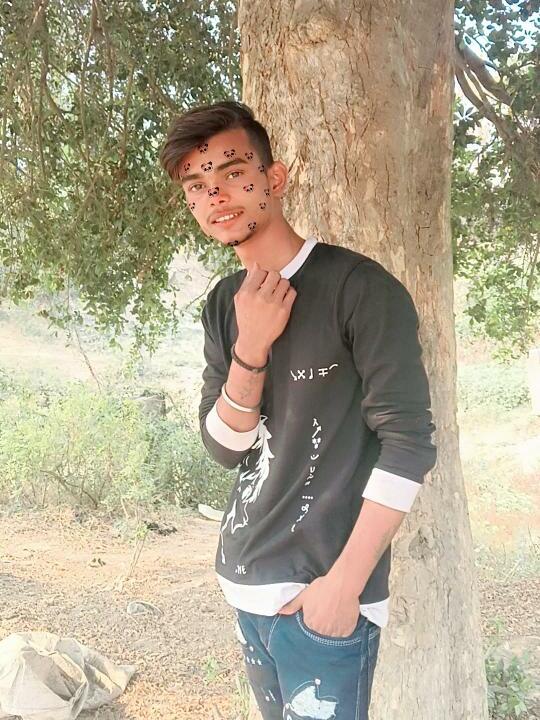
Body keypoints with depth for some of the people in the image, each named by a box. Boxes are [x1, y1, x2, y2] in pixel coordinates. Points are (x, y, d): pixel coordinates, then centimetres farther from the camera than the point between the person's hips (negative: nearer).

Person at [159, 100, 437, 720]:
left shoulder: (360, 288, -14)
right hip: (243, 578, 6)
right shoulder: (223, 304, 6)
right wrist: (251, 349, -15)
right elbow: (224, 447, 2)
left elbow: (409, 442, -15)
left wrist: (345, 582, -16)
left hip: (323, 592, -6)